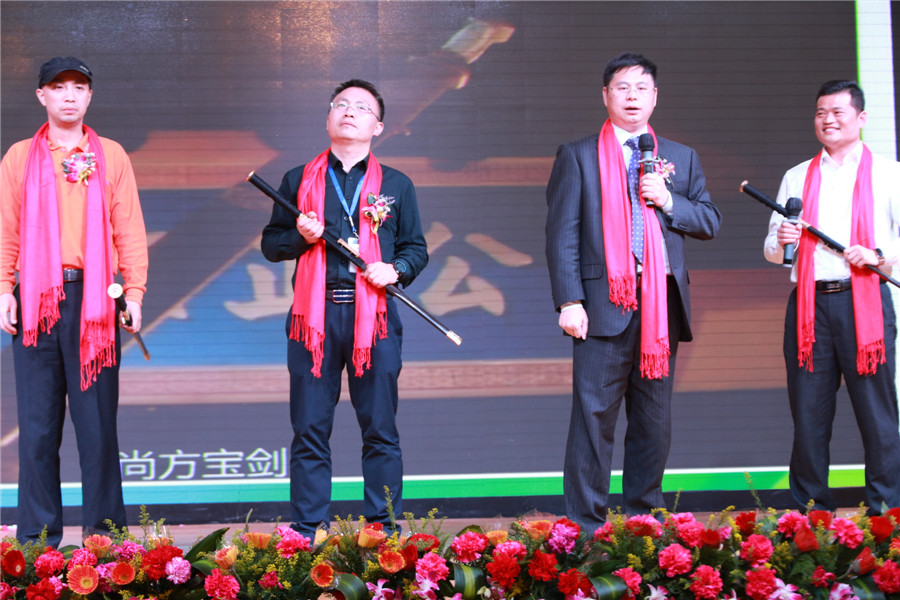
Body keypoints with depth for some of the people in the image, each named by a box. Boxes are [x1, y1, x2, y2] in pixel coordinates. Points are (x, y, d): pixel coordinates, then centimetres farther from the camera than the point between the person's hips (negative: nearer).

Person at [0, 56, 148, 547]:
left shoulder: (111, 156, 11)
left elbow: (128, 229, 8)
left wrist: (134, 290, -1)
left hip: (94, 295, 0)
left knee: (98, 418, 1)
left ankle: (105, 533, 8)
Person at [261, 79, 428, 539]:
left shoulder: (396, 185, 14)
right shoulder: (298, 181, 14)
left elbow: (416, 248, 15)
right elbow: (270, 244, 15)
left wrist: (396, 269, -5)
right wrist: (299, 236, -5)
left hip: (374, 316, 0)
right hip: (314, 315, 0)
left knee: (380, 430, 1)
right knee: (309, 430, 1)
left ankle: (383, 531, 9)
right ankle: (307, 534, 8)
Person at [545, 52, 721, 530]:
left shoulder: (681, 159, 17)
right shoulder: (577, 156, 6)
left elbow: (711, 222, 14)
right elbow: (561, 234, -1)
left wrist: (667, 200, -4)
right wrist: (568, 301, -10)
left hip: (662, 305, 4)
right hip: (605, 303, -4)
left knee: (654, 419, 8)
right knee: (594, 415, -5)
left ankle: (645, 518, 17)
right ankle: (585, 522, 0)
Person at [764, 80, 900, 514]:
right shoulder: (797, 178, 18)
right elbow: (772, 252, 18)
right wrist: (782, 242, -4)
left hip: (864, 302, -3)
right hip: (809, 304, 3)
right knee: (808, 413, 3)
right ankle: (811, 513, 12)